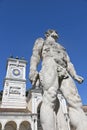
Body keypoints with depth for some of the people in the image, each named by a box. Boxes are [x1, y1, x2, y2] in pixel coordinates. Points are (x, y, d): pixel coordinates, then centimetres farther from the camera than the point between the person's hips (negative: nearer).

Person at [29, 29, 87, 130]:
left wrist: (75, 76, 8)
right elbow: (35, 55, 10)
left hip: (64, 73, 5)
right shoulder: (41, 41, 30)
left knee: (74, 101, -17)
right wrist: (33, 70, -10)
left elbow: (68, 63, 28)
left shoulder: (61, 48, 43)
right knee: (50, 97, -30)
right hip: (49, 64, -4)